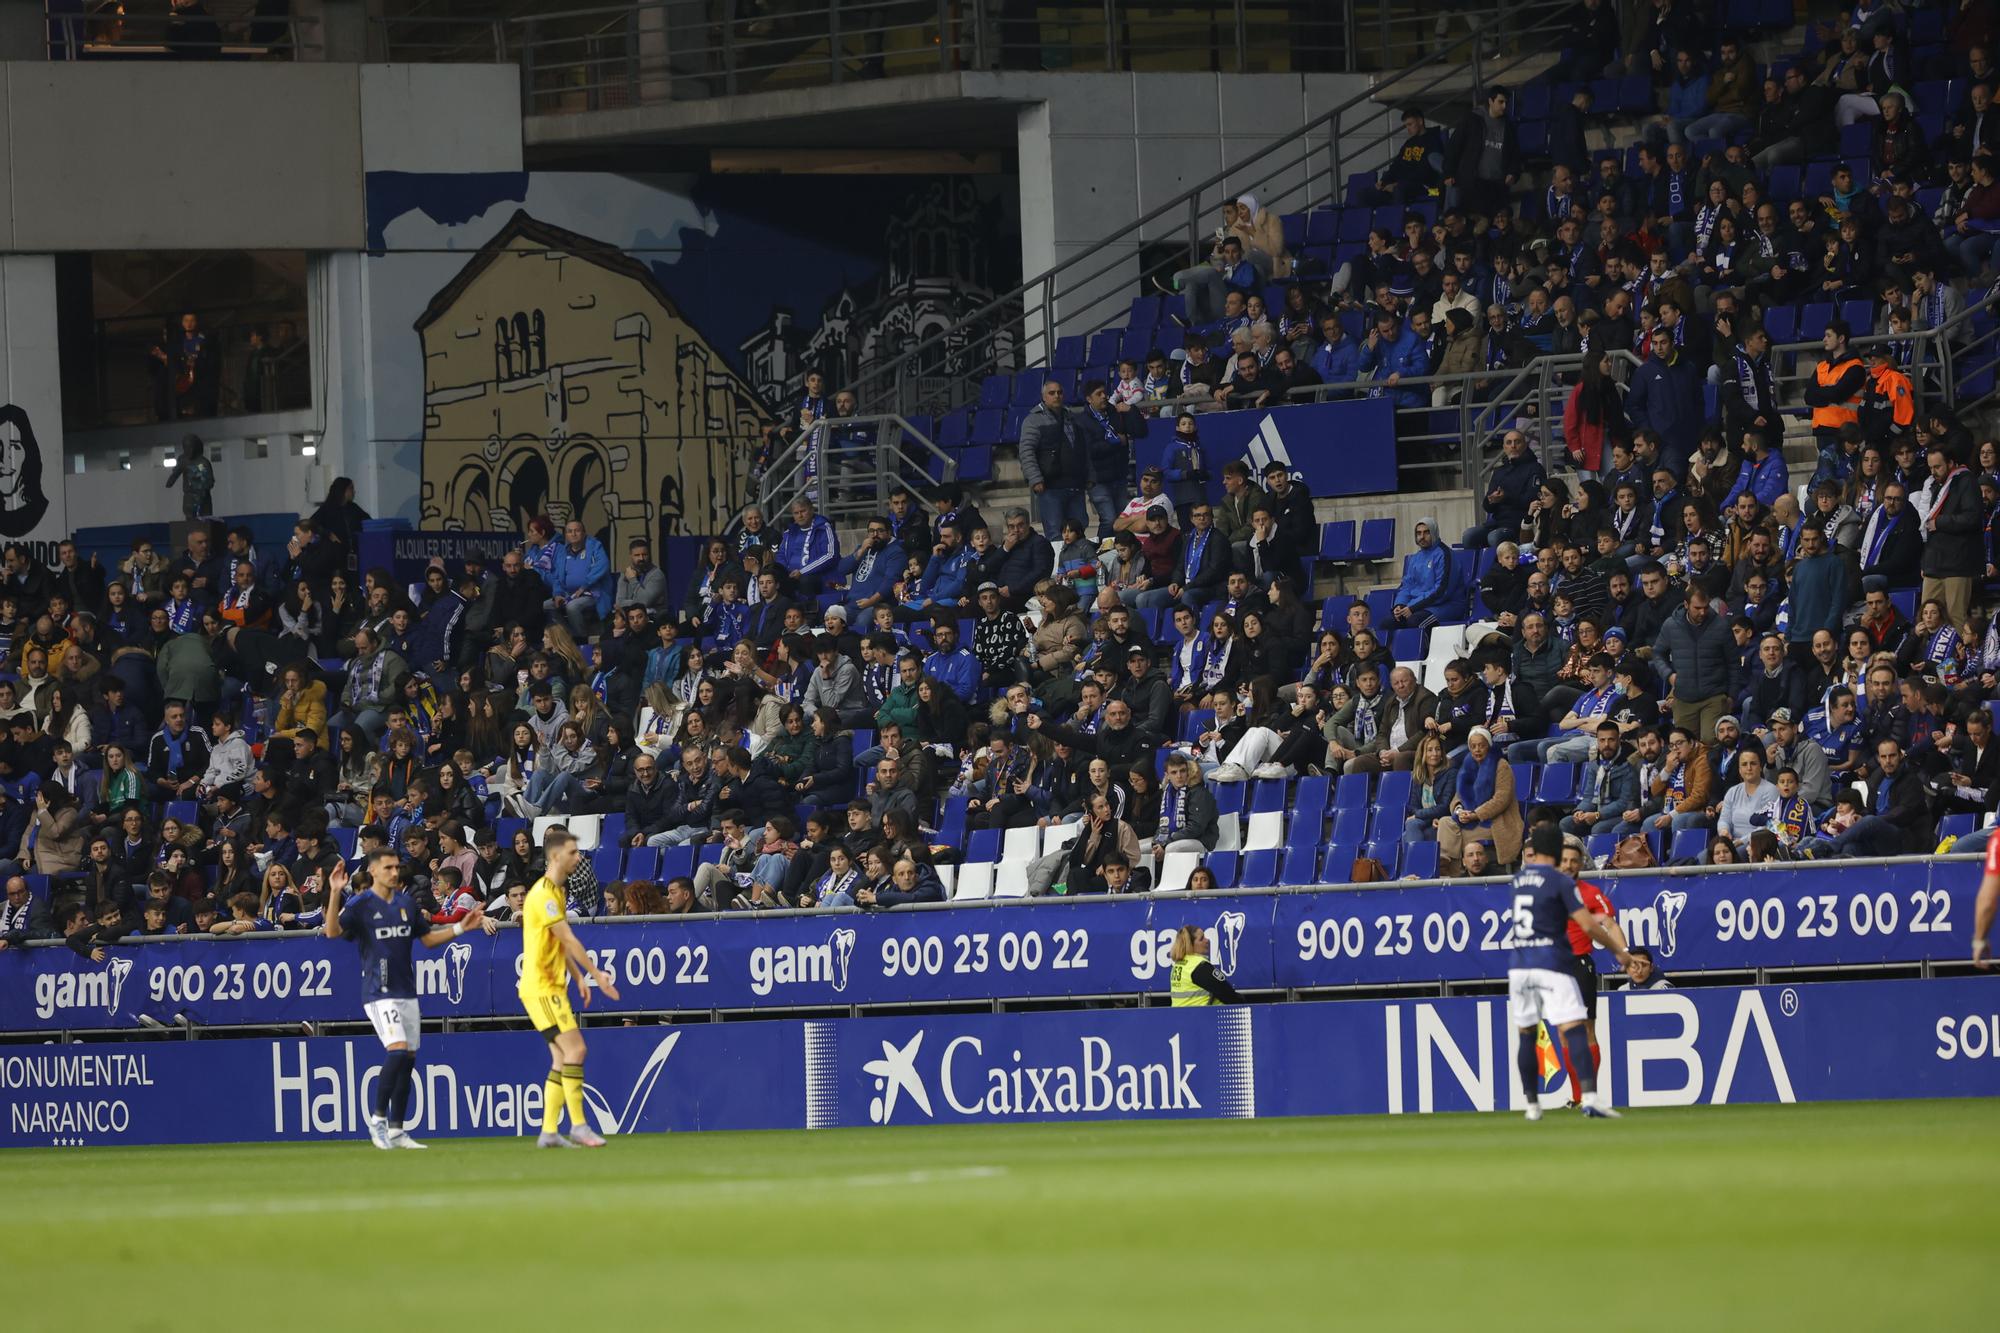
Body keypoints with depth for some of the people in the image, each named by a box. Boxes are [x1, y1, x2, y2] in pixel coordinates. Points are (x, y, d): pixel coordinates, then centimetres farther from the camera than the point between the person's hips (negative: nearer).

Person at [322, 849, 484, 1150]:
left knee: (408, 1059, 6)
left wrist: (460, 928, 9)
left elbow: (428, 939, 20)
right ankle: (378, 1119, -9)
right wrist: (334, 894, -32)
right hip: (379, 992, -7)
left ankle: (395, 1130, 14)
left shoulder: (407, 903, 11)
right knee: (398, 1051, -21)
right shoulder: (360, 904, -7)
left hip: (406, 990, 7)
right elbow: (332, 931, -22)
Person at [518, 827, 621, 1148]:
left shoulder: (558, 892, 15)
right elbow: (568, 940, -17)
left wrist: (579, 977, 15)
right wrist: (596, 974, -14)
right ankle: (578, 1125, -12)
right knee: (574, 1048, -14)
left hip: (552, 987, 10)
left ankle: (548, 1131, 7)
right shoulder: (544, 894, -16)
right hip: (540, 987, -10)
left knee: (562, 1057, 7)